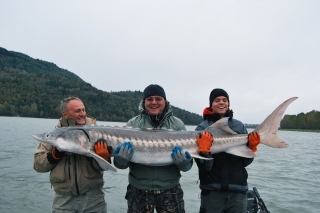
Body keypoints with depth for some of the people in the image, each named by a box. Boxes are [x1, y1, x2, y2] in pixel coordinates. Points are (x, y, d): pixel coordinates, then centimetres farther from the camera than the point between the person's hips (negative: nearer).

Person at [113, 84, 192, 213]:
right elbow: (121, 164, -1)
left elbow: (187, 165, 0)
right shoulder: (133, 124, -1)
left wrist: (184, 162, -22)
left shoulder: (177, 125, 0)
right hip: (138, 190, 0)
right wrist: (121, 159, -23)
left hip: (170, 190, 0)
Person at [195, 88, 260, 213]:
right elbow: (204, 167, -10)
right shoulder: (202, 128, -5)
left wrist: (252, 147, -10)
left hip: (238, 190, 3)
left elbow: (245, 162, 5)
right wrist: (204, 150, -27)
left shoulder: (239, 126, 3)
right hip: (212, 190, -2)